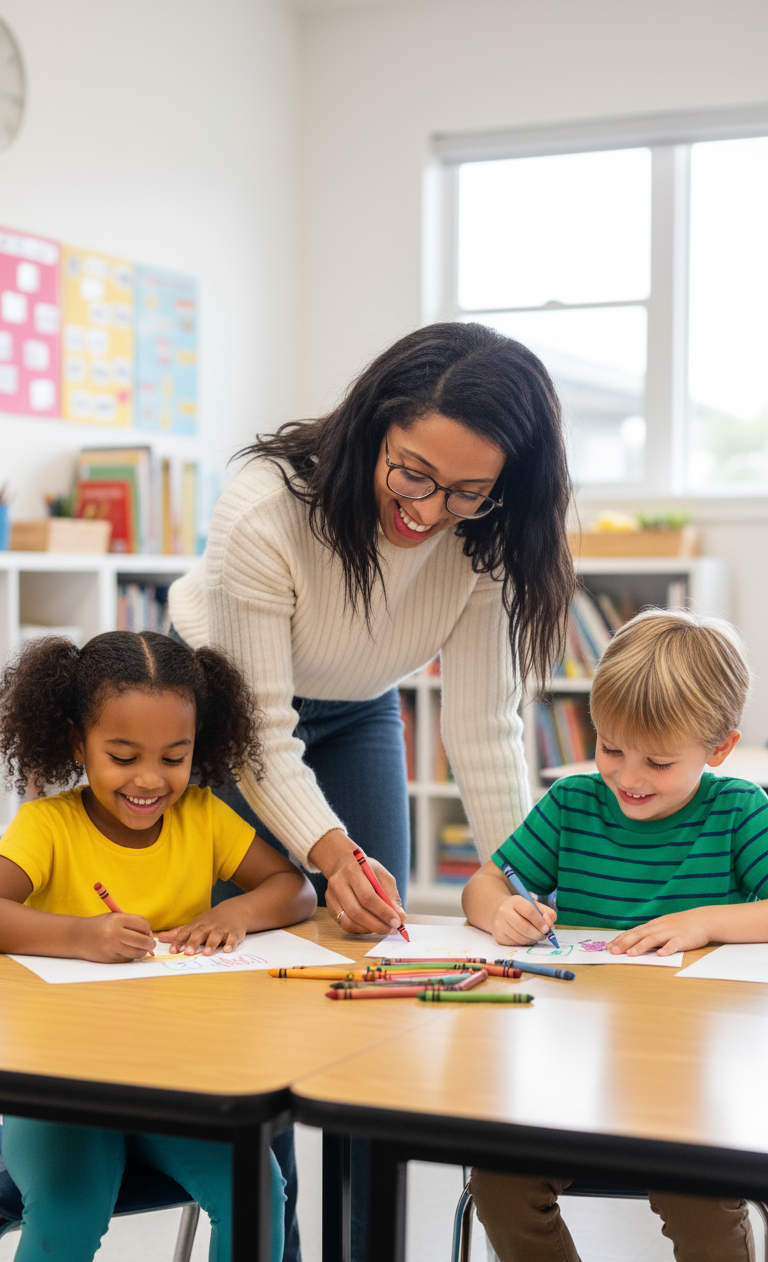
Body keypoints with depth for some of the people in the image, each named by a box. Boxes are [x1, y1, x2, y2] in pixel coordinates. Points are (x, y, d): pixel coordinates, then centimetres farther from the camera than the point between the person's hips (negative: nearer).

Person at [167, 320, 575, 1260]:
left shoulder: (484, 541, -25)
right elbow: (260, 734, -32)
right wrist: (333, 853, -46)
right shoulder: (264, 509, -37)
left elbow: (482, 729, -20)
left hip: (359, 716, 3)